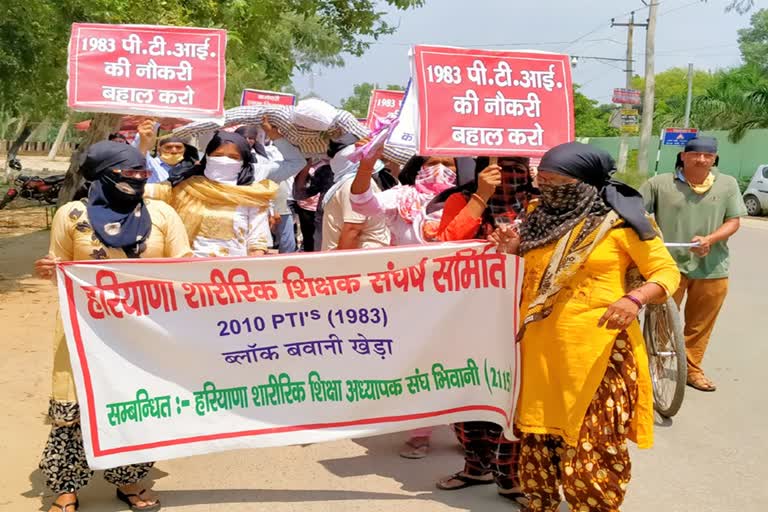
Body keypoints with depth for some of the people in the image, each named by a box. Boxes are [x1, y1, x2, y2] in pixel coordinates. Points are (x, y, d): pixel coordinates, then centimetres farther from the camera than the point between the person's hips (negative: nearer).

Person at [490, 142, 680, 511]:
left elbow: (667, 271, -5)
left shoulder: (620, 220, -7)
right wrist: (513, 251, 1)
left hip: (598, 349, -5)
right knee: (537, 438, 14)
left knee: (594, 444, 0)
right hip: (539, 349, 6)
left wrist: (635, 299, -23)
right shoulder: (539, 218, 10)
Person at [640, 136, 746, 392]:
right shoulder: (660, 183, -3)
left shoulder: (728, 184, 3)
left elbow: (734, 221, 2)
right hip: (669, 265, -2)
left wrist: (709, 240, -15)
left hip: (712, 268, 2)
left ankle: (692, 369, 29)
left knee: (700, 324, 13)